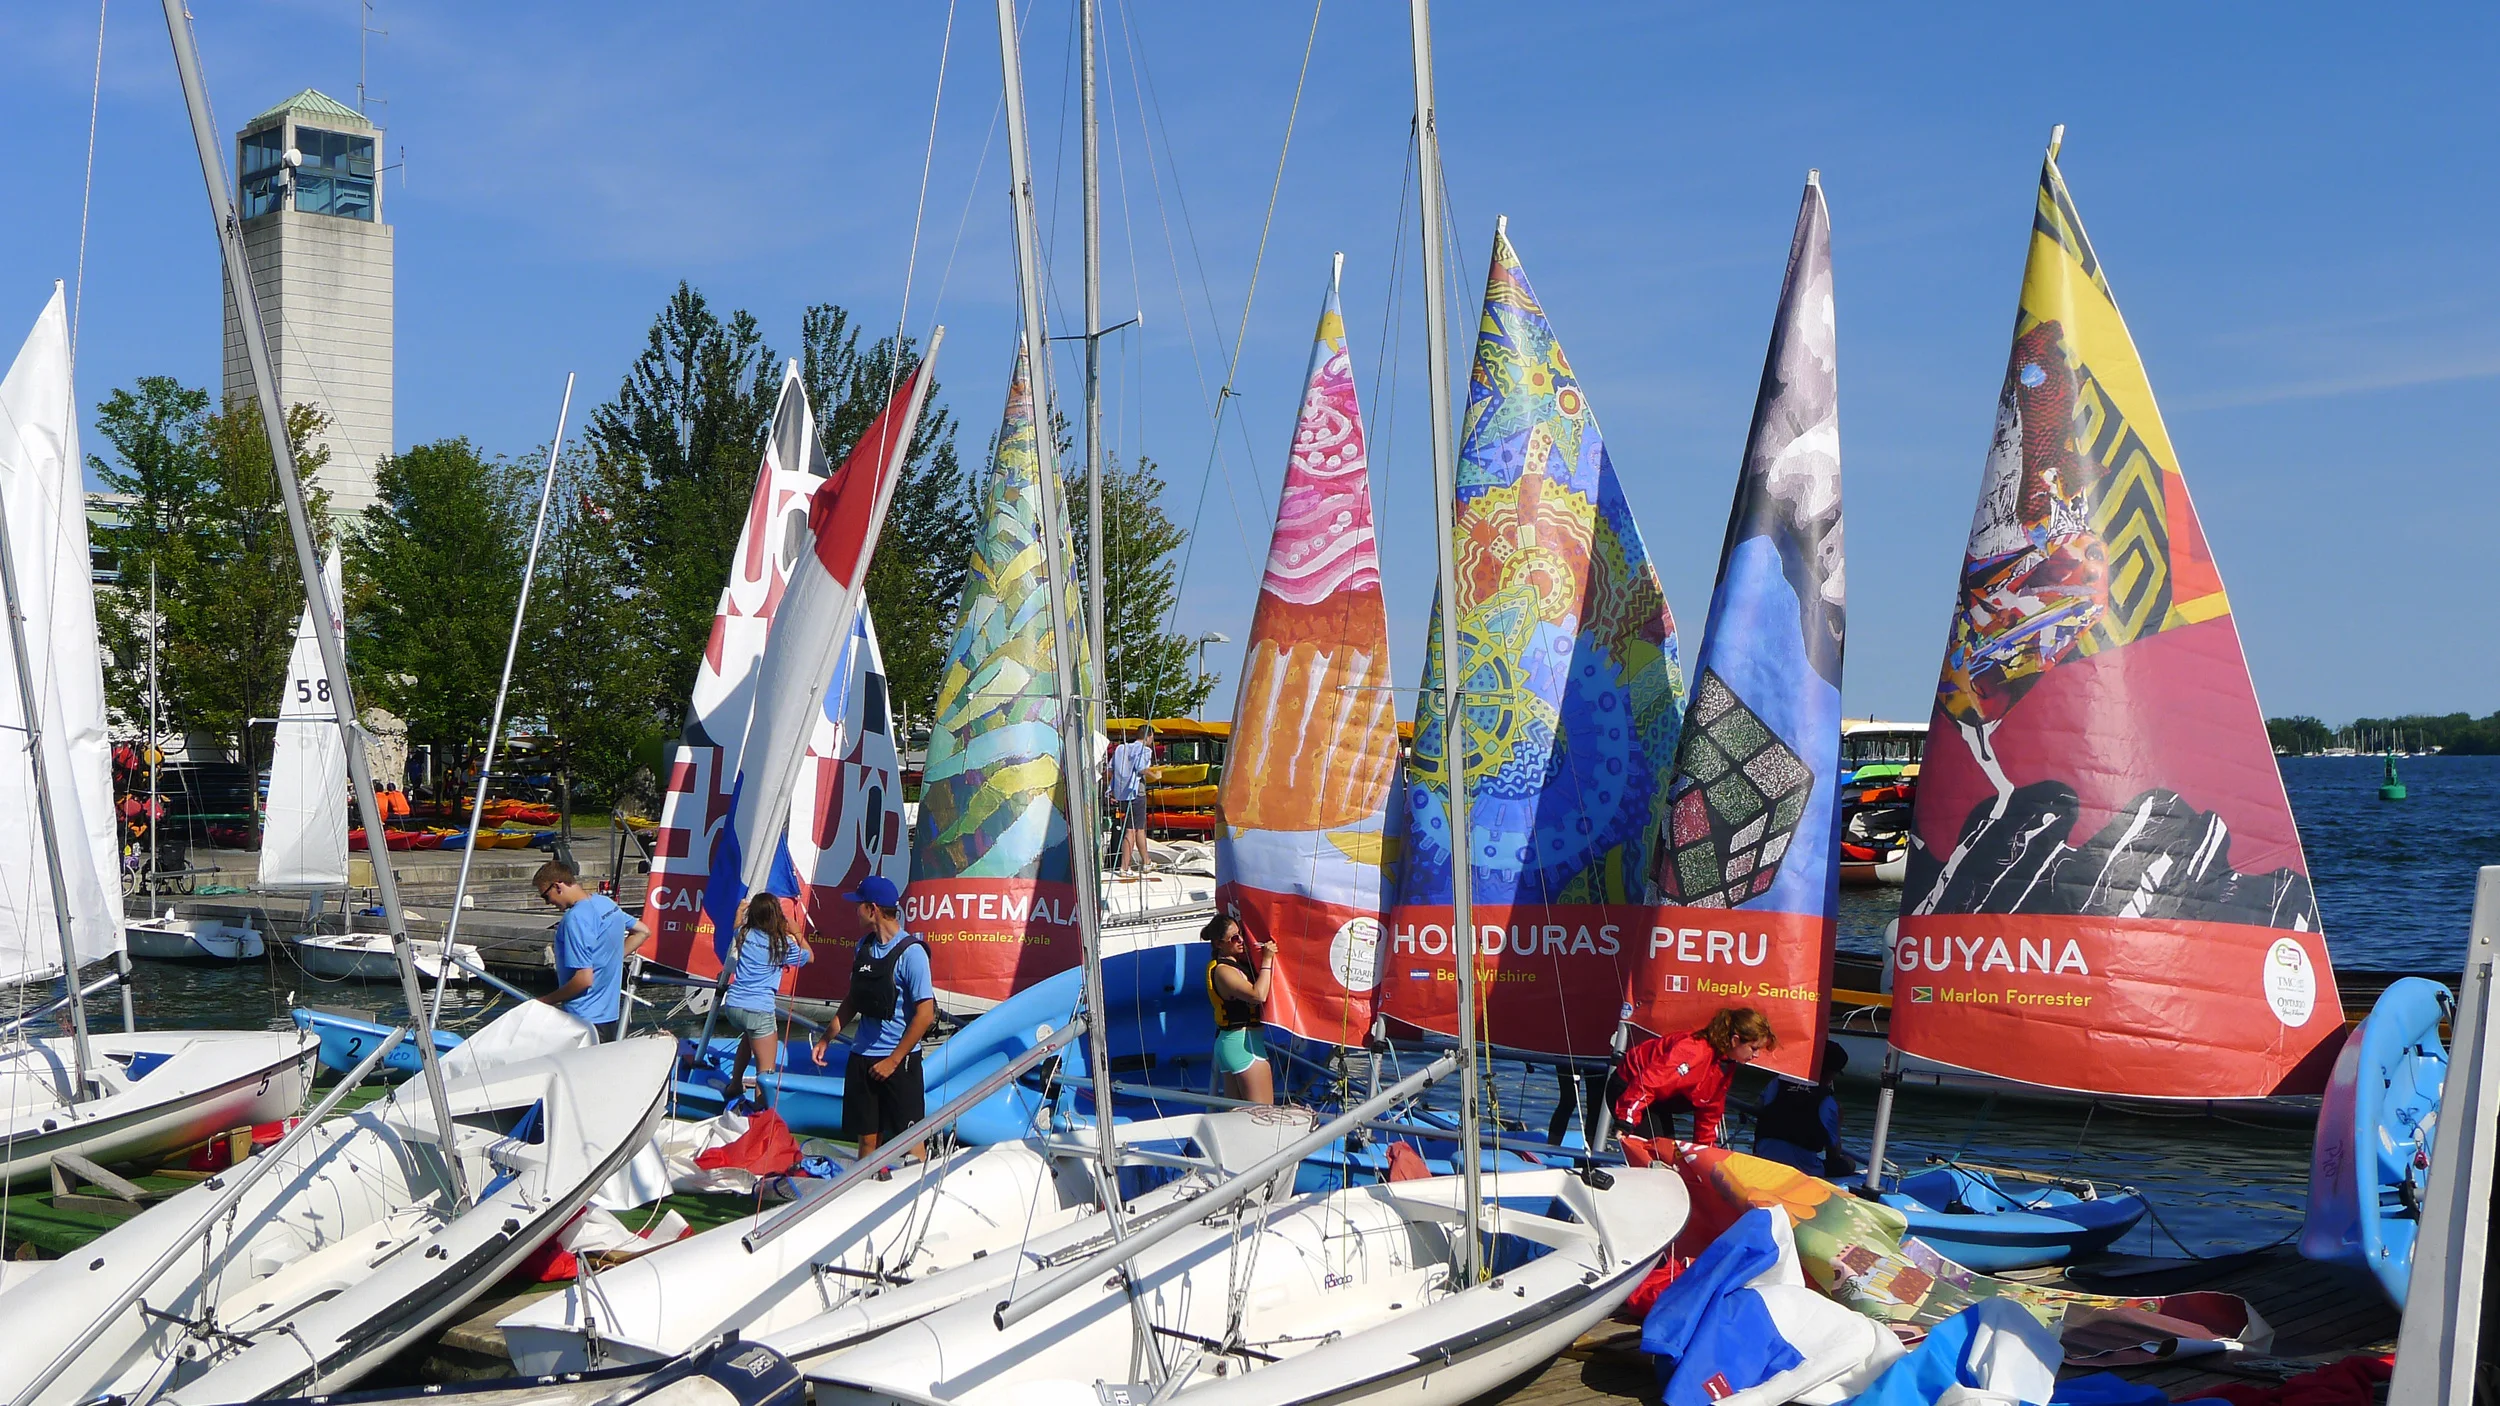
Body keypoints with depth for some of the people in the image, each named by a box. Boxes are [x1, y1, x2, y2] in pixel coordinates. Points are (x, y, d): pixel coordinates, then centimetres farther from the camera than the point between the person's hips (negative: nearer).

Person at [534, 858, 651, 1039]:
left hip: (586, 1018, -9)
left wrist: (545, 1001, -12)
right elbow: (643, 931, 21)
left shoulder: (575, 919, -21)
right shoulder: (606, 902, 6)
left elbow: (584, 979, -23)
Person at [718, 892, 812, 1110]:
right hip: (758, 1010, -6)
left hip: (732, 1005, 6)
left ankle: (735, 1085, 42)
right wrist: (796, 932, 24)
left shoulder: (744, 935, 6)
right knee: (766, 1072, -5)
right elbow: (809, 956, 16)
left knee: (750, 1036, 40)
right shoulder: (782, 945, -4)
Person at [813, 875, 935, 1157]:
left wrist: (893, 1060, -15)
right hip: (862, 1057, 7)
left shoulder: (910, 952, -14)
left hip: (899, 1060, -7)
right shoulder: (865, 945, 7)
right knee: (866, 1138, 11)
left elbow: (925, 1014, -16)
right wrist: (826, 1038, 12)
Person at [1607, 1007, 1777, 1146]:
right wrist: (1625, 1126, -39)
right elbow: (1647, 1083, -38)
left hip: (1658, 1102, 10)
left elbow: (1711, 1110, 9)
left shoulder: (1726, 1062, -2)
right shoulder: (1694, 1051, -33)